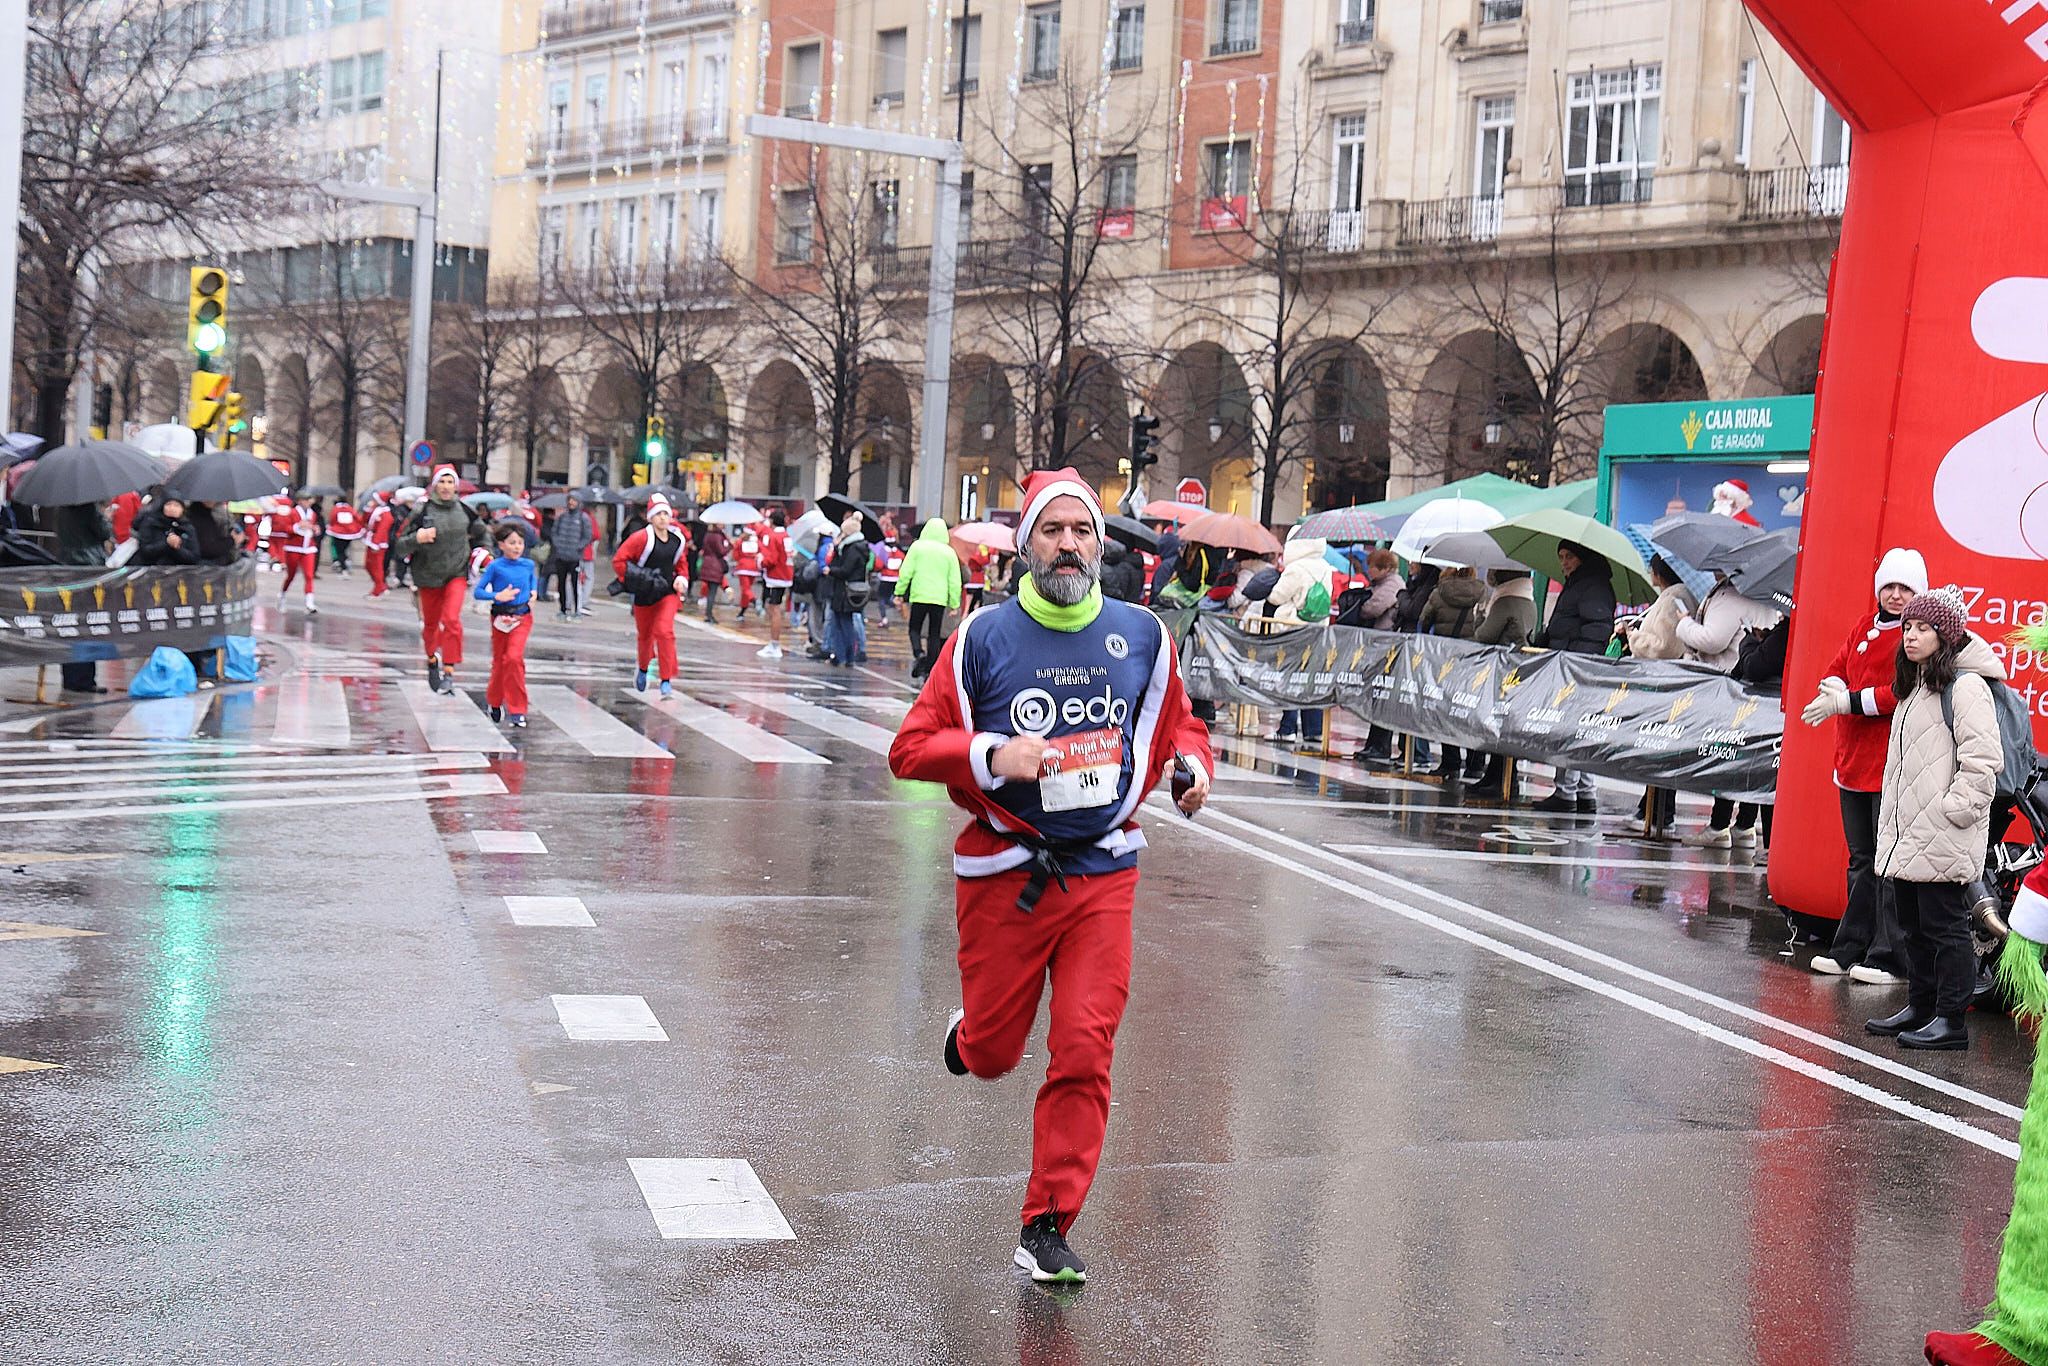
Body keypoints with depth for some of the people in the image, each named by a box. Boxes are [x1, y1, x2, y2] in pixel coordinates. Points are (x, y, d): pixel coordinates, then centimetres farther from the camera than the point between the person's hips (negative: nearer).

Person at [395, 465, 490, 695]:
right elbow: (401, 546, -11)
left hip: (457, 574, 0)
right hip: (428, 576, 0)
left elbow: (482, 533, 20)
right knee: (430, 622, 14)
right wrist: (417, 538, -30)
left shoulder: (464, 510, -2)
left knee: (451, 620, -17)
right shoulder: (423, 510, -10)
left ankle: (449, 671, -15)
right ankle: (432, 661, 40)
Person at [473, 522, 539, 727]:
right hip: (500, 617, 0)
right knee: (499, 661, 12)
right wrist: (497, 596, -21)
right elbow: (477, 592, -8)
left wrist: (534, 592, 9)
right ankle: (494, 701, 38)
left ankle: (517, 711, -12)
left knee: (514, 657, -17)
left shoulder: (528, 565, 3)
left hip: (522, 618, 0)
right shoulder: (495, 567, -7)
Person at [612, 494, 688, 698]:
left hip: (668, 593, 2)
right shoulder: (642, 538, -16)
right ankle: (642, 667, 47)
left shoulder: (678, 539, 1)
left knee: (664, 631, -17)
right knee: (645, 635, 13)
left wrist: (682, 579, 1)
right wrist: (638, 578, -21)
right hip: (644, 596, -2)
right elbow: (618, 561, -15)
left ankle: (666, 682, -16)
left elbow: (681, 563, 19)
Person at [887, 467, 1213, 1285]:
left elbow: (1176, 724, 21)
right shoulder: (984, 638, -4)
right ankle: (967, 1032, 47)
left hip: (1103, 873, 1)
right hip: (1004, 872, -1)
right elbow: (911, 747, -4)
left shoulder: (1141, 636, 4)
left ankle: (1047, 1229, 6)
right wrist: (992, 756, -21)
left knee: (1084, 1054, -6)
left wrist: (1193, 765, -2)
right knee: (993, 1052, 9)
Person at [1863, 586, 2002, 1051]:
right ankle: (1920, 1008, 25)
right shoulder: (1912, 689, 19)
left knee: (1945, 926, -5)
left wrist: (1952, 810, -18)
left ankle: (1950, 1021, 0)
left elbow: (1983, 760, -18)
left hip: (1944, 838, -10)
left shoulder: (1965, 686, -11)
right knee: (1914, 925, 15)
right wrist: (1889, 823, 21)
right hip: (1906, 837, 10)